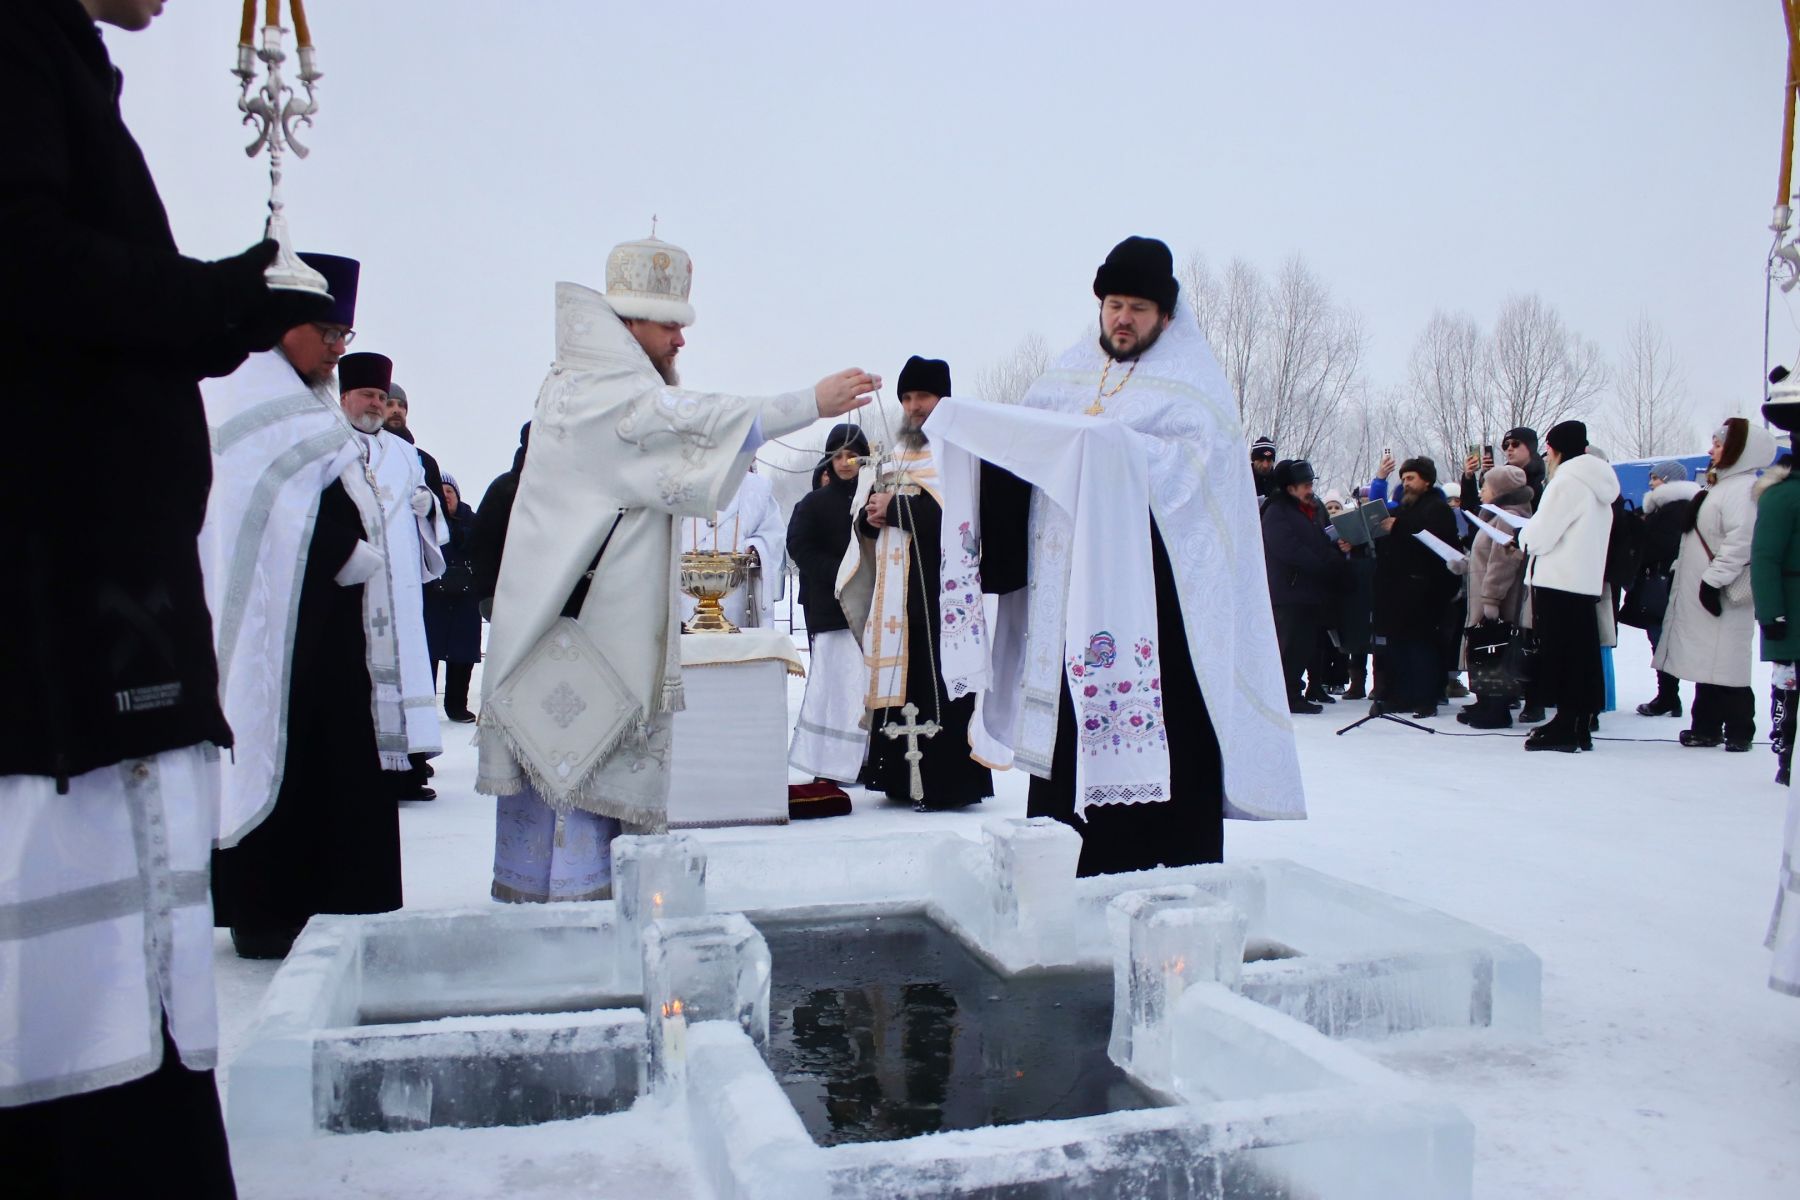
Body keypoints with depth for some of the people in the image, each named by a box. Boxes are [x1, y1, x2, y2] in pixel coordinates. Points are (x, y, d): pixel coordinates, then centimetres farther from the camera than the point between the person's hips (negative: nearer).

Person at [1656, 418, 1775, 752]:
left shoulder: (1743, 489, -14)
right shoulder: (1722, 485, 19)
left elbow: (1740, 542, -25)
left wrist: (1714, 580, -24)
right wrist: (1679, 568, 21)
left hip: (1719, 596, -10)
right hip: (1699, 592, 10)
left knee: (1724, 666, -7)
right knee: (1706, 663, 13)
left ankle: (1738, 731, 0)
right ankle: (1706, 727, 19)